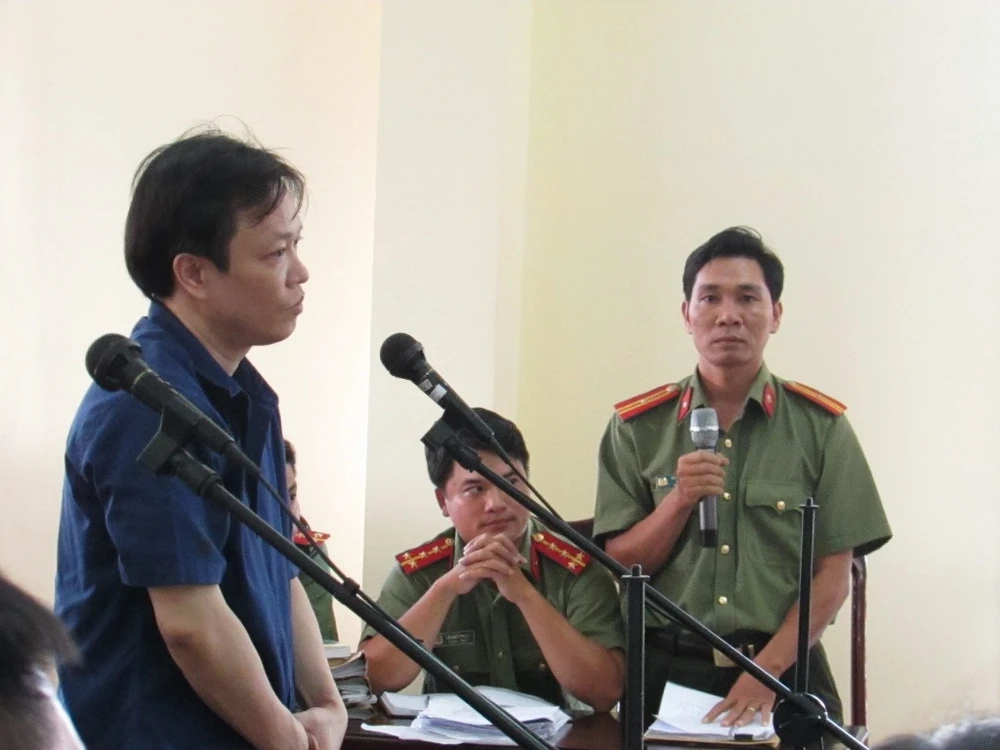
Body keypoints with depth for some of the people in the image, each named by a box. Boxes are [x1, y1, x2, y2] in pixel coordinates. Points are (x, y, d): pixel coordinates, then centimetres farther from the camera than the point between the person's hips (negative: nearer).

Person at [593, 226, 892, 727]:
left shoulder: (821, 426, 1)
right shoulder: (637, 427, 4)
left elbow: (833, 573, -2)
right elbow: (620, 564, 2)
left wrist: (765, 672, -14)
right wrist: (680, 500, -15)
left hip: (784, 671, 0)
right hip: (665, 672, 0)